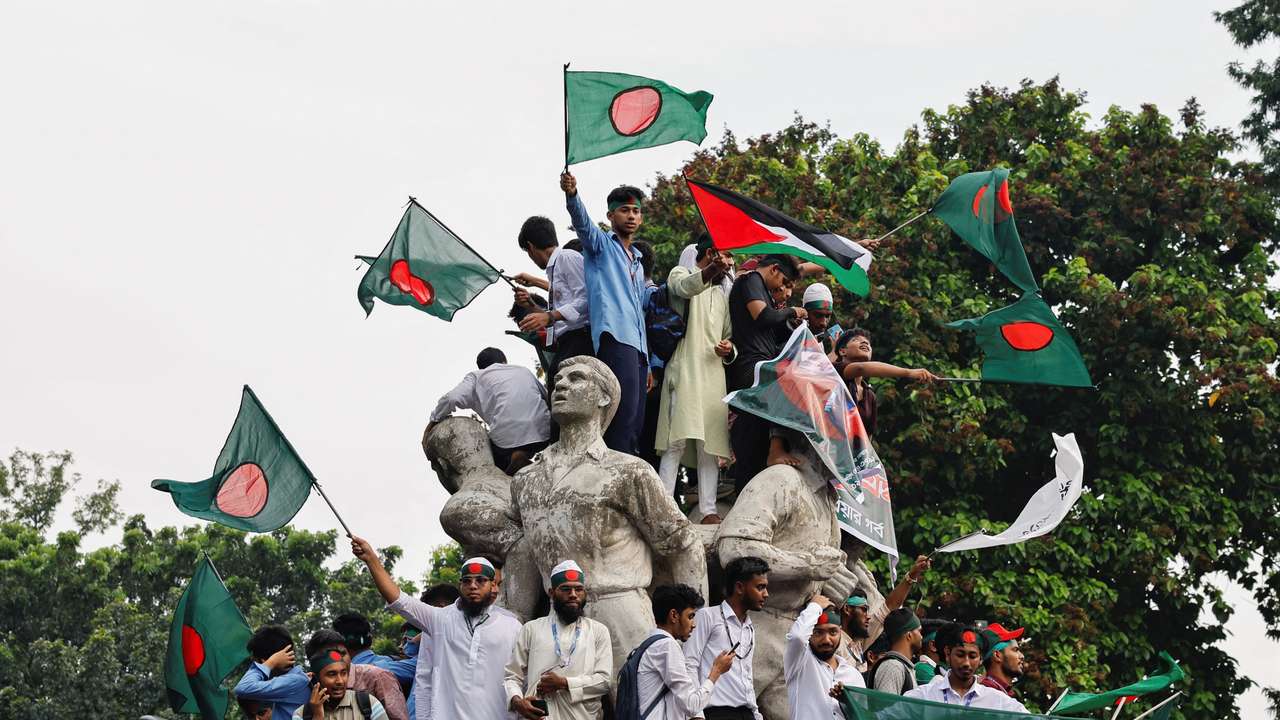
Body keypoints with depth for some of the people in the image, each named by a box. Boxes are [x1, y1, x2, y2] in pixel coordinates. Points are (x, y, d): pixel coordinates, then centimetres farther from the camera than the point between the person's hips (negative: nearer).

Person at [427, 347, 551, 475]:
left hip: (507, 435, -4)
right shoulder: (524, 370, 29)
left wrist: (433, 423, 13)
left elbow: (452, 398, 0)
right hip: (544, 433, 4)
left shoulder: (476, 376, 18)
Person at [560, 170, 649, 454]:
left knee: (635, 424, 1)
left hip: (637, 345, 8)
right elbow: (581, 220, -12)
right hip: (615, 337, -8)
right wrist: (571, 194, -30)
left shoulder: (637, 263, 31)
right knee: (625, 411, -22)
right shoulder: (600, 244, 10)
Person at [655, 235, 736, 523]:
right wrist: (713, 269, -40)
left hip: (714, 375, 6)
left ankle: (709, 510, 2)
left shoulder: (721, 295, 28)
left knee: (711, 445, 1)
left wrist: (729, 351, 3)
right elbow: (686, 287, -19)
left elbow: (729, 337, 29)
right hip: (685, 372, -6)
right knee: (676, 442, -15)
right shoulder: (681, 274, 7)